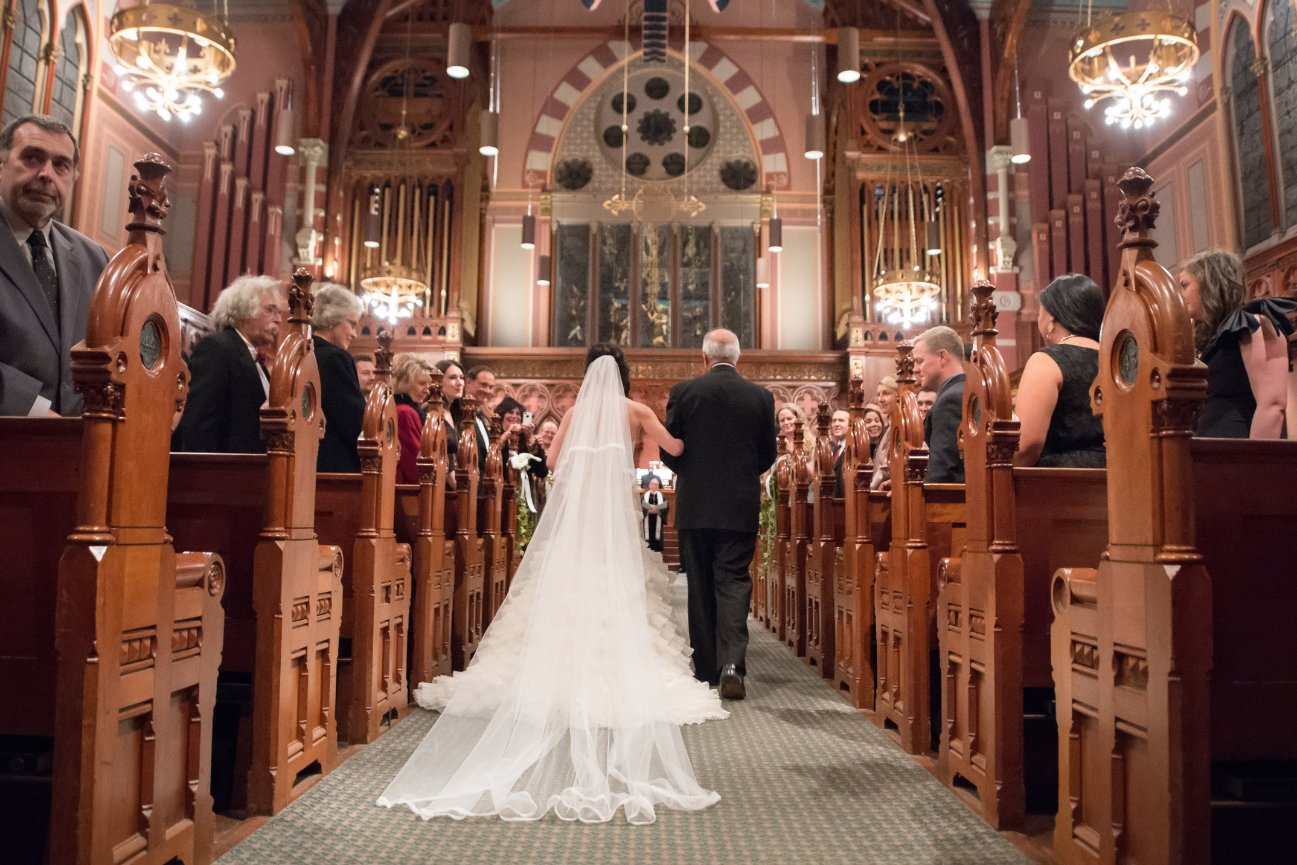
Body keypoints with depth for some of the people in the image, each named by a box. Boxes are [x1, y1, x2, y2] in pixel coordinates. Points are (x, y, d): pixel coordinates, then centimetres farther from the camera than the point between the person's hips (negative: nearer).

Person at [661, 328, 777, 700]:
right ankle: (731, 664, -13)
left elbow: (668, 451, -1)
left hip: (694, 505, 0)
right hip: (741, 506, 0)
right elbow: (767, 456, 7)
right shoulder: (761, 396, 1)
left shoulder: (683, 392, -4)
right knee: (733, 581, 3)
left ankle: (707, 668, 18)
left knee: (700, 586, 10)